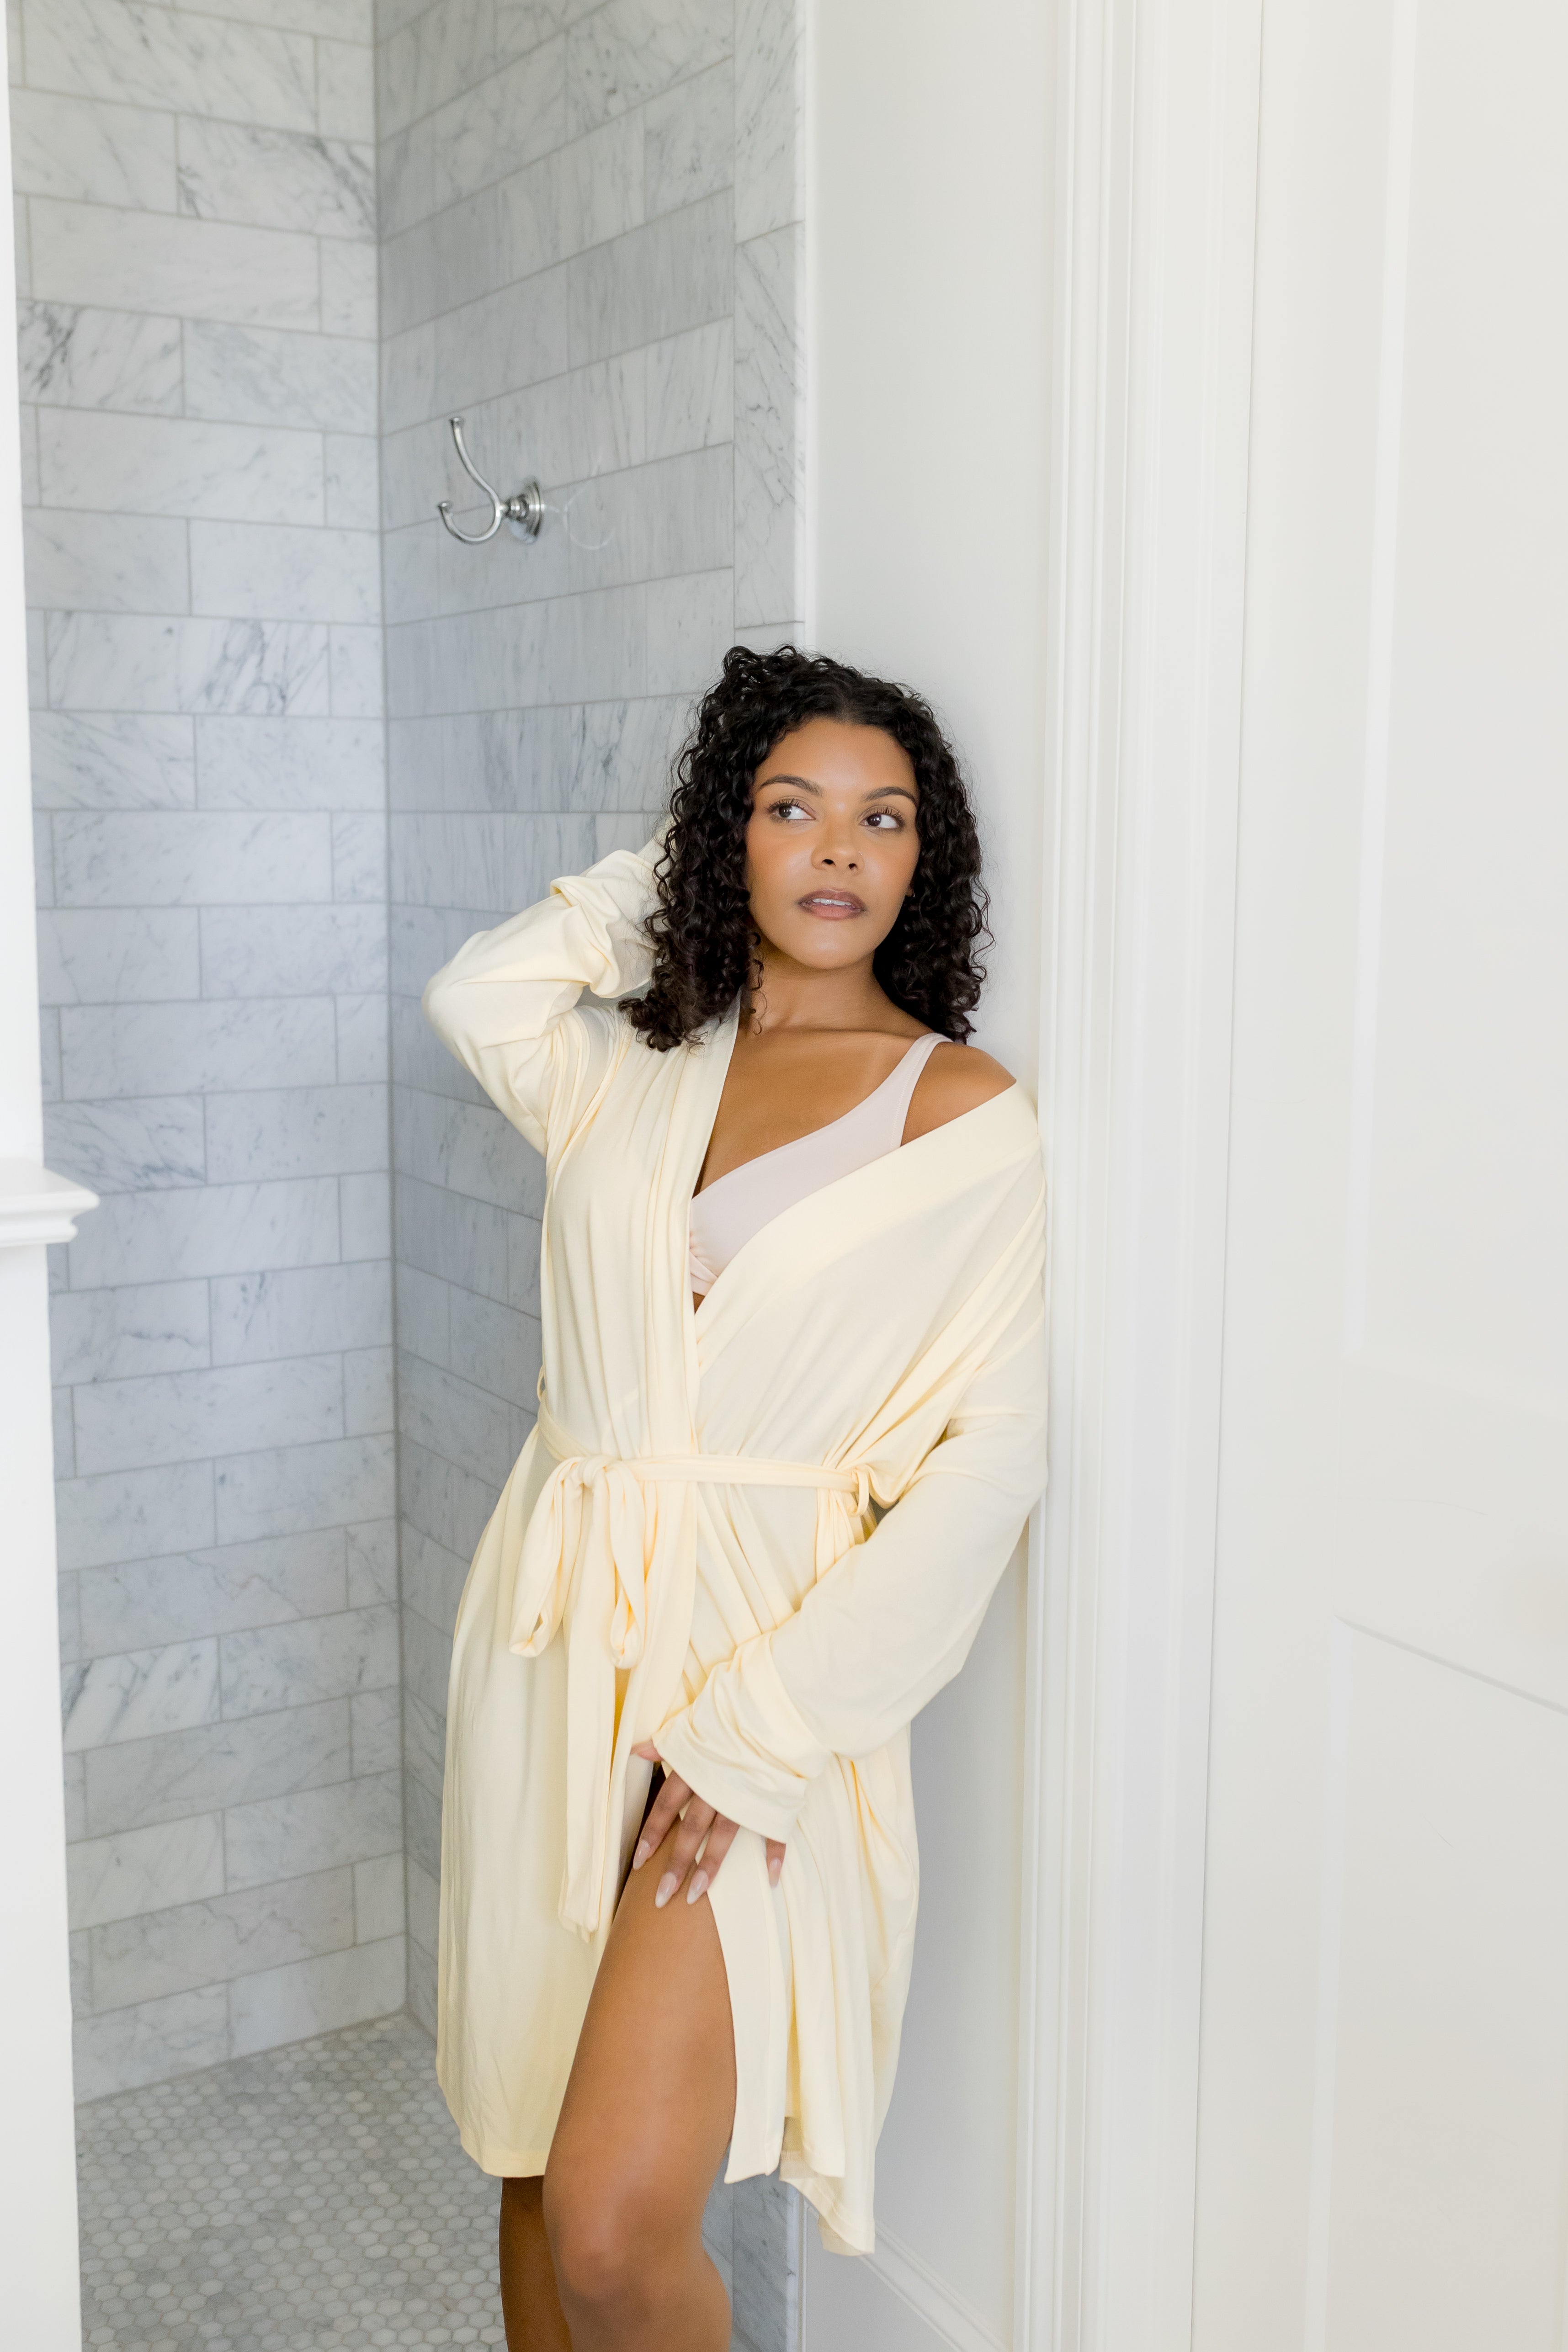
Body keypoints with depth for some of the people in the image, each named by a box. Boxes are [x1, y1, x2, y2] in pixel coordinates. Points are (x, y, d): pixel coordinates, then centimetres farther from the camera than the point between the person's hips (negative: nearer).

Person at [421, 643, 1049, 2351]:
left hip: (762, 1670, -4)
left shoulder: (963, 1114, -5)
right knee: (531, 2163, 15)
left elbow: (987, 1461, -10)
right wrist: (665, 877, 7)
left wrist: (761, 1728, -15)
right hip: (556, 1634, 5)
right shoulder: (632, 1065, 11)